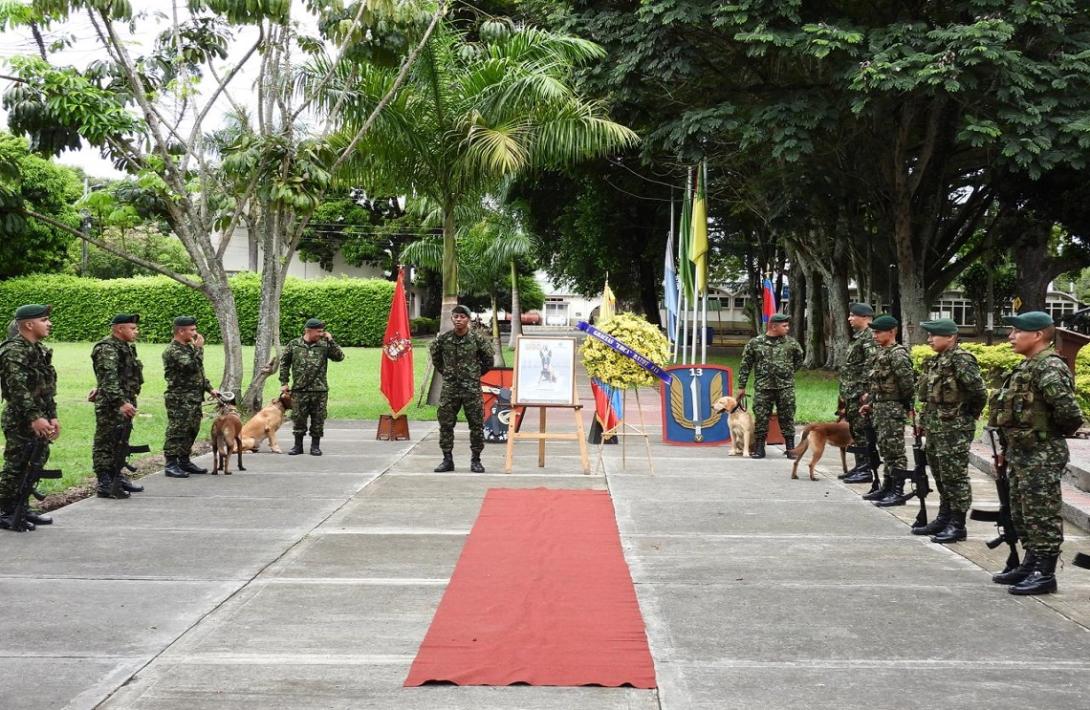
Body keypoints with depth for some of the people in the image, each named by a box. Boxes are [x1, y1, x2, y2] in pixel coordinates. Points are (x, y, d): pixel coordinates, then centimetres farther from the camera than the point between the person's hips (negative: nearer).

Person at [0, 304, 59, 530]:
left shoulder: (40, 350, 14)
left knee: (35, 465, 13)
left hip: (38, 420, 9)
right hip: (20, 421, -9)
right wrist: (35, 418, -26)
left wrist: (52, 416, 14)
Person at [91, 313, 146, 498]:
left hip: (124, 403, 10)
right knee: (106, 443, -6)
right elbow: (109, 379, -26)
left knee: (120, 443, 17)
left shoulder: (126, 347, 16)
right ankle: (105, 485, -5)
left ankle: (117, 477, 27)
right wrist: (121, 402, -33)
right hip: (110, 405, -10)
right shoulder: (106, 349, -16)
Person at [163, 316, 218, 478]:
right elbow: (192, 367, -26)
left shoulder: (189, 347, 16)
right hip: (180, 399, -10)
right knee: (176, 432, -6)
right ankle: (171, 465, -2)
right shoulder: (172, 350, -15)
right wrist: (199, 348, -15)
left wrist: (209, 388, 17)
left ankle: (184, 462, 24)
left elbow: (199, 372, 24)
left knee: (191, 431, 14)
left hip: (194, 398, 10)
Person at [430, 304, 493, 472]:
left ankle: (476, 460, 11)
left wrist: (476, 374, 9)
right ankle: (447, 460, 11)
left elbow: (488, 360, 7)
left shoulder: (478, 339, -5)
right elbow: (435, 358, 17)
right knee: (445, 424, 2)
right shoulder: (442, 339, 0)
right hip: (449, 388, 2)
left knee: (476, 425, 1)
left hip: (472, 389, -2)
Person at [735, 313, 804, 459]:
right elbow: (745, 366, 3)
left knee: (787, 418, 4)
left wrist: (789, 372, 13)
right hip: (763, 387, -1)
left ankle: (790, 448, 12)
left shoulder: (791, 342, 5)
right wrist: (741, 387, 3)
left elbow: (799, 359, 23)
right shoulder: (755, 343, 0)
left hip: (786, 387, 1)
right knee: (761, 418, 0)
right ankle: (759, 448, 9)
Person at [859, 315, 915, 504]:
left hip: (893, 409, -10)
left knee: (895, 450, -6)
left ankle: (898, 492, -3)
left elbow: (907, 382, -21)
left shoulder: (898, 354, -15)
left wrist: (904, 403, -10)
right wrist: (870, 403, 18)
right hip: (880, 408, 10)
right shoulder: (881, 353, 15)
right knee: (885, 449, 15)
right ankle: (886, 488, 24)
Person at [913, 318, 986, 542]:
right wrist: (925, 421, 16)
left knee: (954, 476, -3)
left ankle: (957, 525, 3)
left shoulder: (961, 359, -15)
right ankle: (944, 518, 26)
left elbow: (978, 391, -19)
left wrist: (969, 415, -6)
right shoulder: (937, 360, 13)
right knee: (940, 476, 16)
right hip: (935, 427, 10)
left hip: (954, 429, -9)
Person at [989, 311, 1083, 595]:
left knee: (1041, 514, -3)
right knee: (1021, 513, 18)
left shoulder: (1050, 368, -18)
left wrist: (1052, 431, -10)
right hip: (1020, 452, 10)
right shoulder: (1025, 367, 14)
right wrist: (1007, 449, 17)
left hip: (1042, 455, -10)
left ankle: (1045, 573, 3)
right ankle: (1031, 564, 29)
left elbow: (1067, 410, -29)